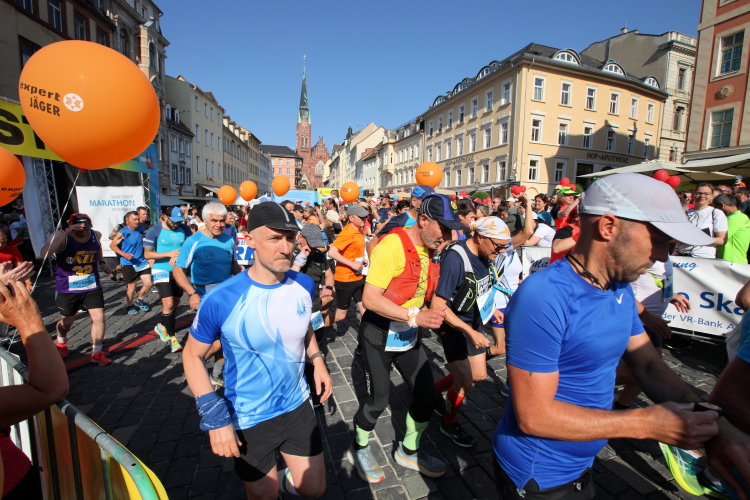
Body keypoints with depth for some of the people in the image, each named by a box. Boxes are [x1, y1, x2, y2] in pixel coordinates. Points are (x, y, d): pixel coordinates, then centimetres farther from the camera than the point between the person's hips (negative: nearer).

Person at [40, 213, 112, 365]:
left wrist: (101, 262, 11)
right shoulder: (60, 236, -17)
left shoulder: (95, 235, -4)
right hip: (67, 289, -2)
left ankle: (97, 353, 12)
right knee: (67, 322, 16)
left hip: (92, 287, 2)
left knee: (99, 318, -3)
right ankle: (61, 342, 49)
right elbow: (44, 253, -36)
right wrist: (66, 233, -39)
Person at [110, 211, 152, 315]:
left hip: (142, 261, 4)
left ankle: (139, 300, 26)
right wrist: (124, 254, -23)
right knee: (131, 287, 6)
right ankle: (130, 306, 28)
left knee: (148, 284, 1)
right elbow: (112, 245, -9)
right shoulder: (122, 233, -12)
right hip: (128, 263, -4)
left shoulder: (141, 230, 2)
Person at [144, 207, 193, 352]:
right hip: (162, 270, -4)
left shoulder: (184, 229, -5)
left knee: (175, 303, 15)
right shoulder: (154, 230, -12)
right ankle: (172, 337, 2)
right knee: (168, 304, -13)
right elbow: (147, 254, -11)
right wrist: (169, 254, -23)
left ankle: (162, 326, 41)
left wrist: (178, 256, -22)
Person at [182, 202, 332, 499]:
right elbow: (192, 356, -10)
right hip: (248, 421, -3)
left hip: (298, 406, 4)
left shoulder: (304, 285, -10)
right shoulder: (221, 300, -24)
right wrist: (214, 417, -16)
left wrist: (317, 360, -2)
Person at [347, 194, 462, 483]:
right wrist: (415, 316, -32)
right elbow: (369, 298, -27)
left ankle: (408, 451, 38)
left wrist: (430, 317, 3)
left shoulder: (430, 251, 2)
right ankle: (359, 449, 39)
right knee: (378, 400, 7)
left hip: (408, 335, 7)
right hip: (378, 335, -7)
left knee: (428, 397, 11)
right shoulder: (393, 245, -24)